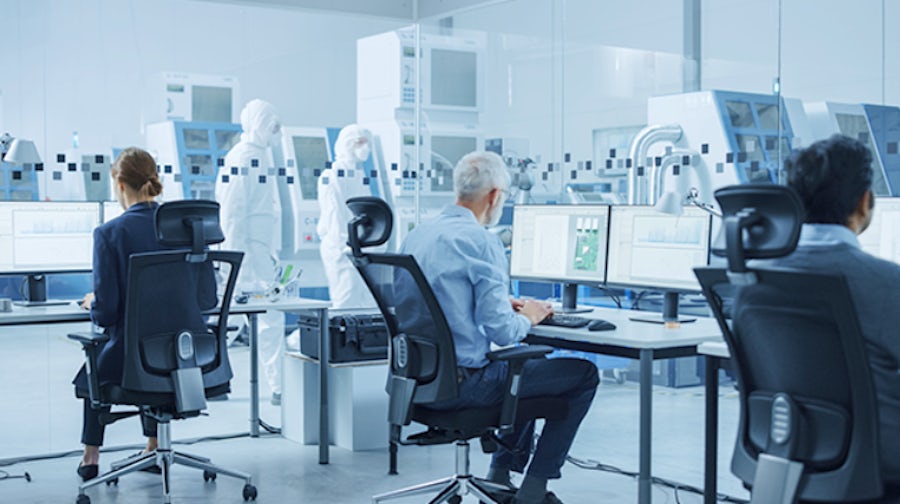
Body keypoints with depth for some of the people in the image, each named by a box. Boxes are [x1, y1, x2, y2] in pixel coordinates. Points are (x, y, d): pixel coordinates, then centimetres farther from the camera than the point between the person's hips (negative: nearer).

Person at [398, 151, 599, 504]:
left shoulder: (416, 235, 7)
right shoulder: (480, 241, -18)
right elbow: (501, 331, -22)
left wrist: (502, 304, 17)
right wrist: (527, 317, 0)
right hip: (463, 380, -9)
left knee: (529, 363, 32)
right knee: (584, 374, 6)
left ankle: (500, 474, 33)